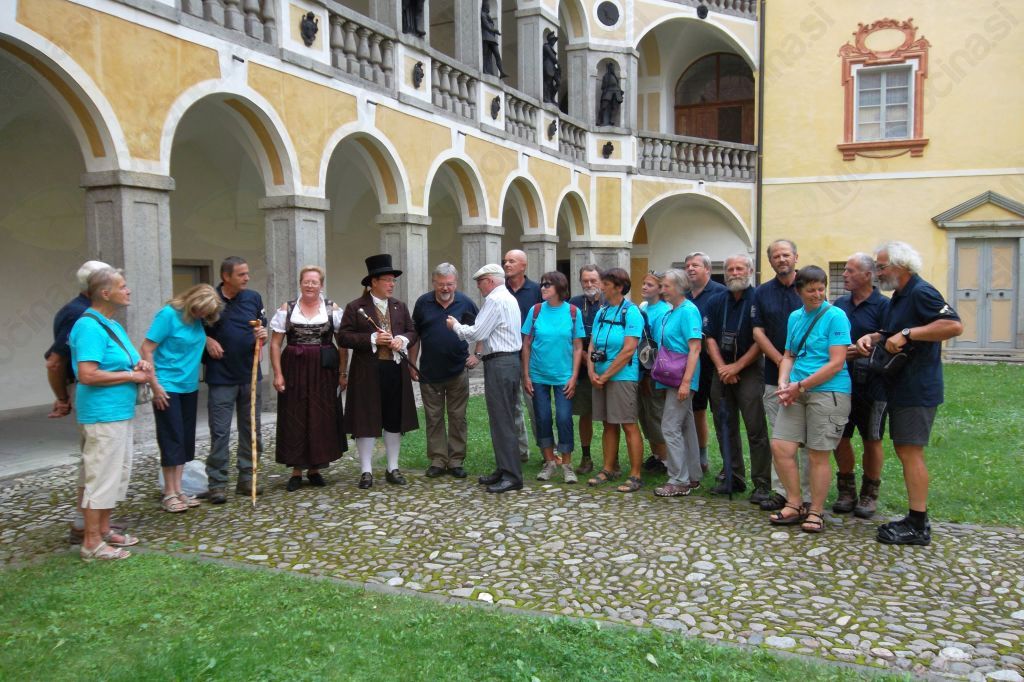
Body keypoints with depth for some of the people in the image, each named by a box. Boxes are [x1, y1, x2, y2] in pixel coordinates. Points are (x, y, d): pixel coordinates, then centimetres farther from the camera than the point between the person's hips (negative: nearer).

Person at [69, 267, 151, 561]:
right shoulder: (90, 327, -17)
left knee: (117, 473, 18)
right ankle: (91, 543, 6)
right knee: (101, 475, -4)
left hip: (120, 412, 10)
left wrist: (139, 366, 4)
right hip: (103, 414, -10)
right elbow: (87, 374, -25)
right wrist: (132, 376, -17)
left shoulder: (112, 325, 13)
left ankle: (104, 529, 30)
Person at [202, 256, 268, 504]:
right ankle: (217, 484, 8)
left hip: (250, 374, 4)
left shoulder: (253, 298, 5)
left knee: (251, 430, 10)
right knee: (219, 433, -1)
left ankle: (247, 478, 21)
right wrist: (207, 340, -11)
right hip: (221, 377, -4)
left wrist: (263, 335, -9)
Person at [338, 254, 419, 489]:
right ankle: (366, 471, 11)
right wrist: (372, 339, -17)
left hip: (396, 371, 5)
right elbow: (343, 337, -8)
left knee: (395, 420, 9)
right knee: (367, 421, 1)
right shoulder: (355, 307, -3)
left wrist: (402, 340, -8)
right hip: (367, 372, -4)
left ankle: (393, 468, 21)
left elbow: (412, 332, 14)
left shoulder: (400, 306, 12)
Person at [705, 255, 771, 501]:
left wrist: (737, 366, -11)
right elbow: (710, 338, 7)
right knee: (725, 427, 10)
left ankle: (762, 484, 0)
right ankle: (733, 476, 22)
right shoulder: (716, 303, 11)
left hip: (749, 370, -5)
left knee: (756, 429, -6)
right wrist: (721, 367, -5)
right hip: (721, 371, 6)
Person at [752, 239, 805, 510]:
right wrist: (782, 361, -8)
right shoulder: (762, 293, 8)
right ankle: (780, 490, 14)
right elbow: (758, 332, 4)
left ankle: (808, 495, 7)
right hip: (775, 375, 3)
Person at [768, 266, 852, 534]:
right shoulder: (795, 317, 13)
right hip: (797, 392, 6)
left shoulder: (836, 316, -6)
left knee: (818, 454, 0)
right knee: (780, 446, -2)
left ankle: (816, 512, 15)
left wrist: (800, 386, -13)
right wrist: (783, 384, -1)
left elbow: (836, 363, -12)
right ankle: (795, 505, 15)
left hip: (828, 392, -6)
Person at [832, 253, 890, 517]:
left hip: (871, 385, -5)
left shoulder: (883, 305, -8)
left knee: (872, 440, 7)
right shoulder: (839, 304, 9)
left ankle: (869, 495, 20)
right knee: (840, 437, 8)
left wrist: (861, 351, -22)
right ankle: (847, 491, 23)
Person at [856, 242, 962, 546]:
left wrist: (907, 333, -27)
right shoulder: (899, 297, 18)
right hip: (900, 388, 10)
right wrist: (871, 338, 7)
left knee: (910, 452, -8)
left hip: (917, 390, -10)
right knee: (905, 451, 13)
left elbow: (954, 325, -27)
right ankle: (915, 518, 21)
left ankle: (918, 526, -1)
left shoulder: (921, 292, -14)